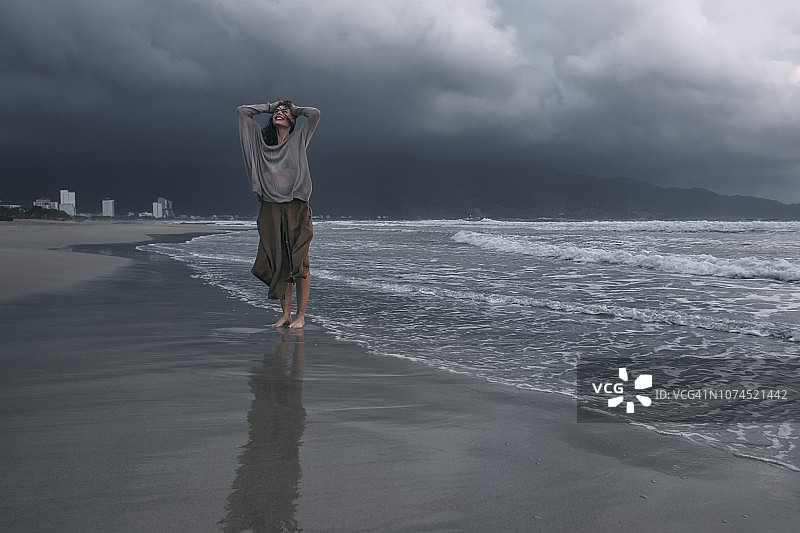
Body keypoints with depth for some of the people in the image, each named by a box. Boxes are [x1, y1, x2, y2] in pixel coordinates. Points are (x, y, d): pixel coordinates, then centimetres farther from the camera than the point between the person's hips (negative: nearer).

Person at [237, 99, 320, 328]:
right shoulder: (261, 140, 15)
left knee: (299, 262, -3)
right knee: (278, 263, 3)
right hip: (271, 209, 3)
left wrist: (295, 109, 14)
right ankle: (285, 314, 9)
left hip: (296, 208, -2)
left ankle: (300, 315, 2)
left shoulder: (298, 139, 9)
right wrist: (269, 107, 20)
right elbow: (242, 111, 18)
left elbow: (314, 114, -3)